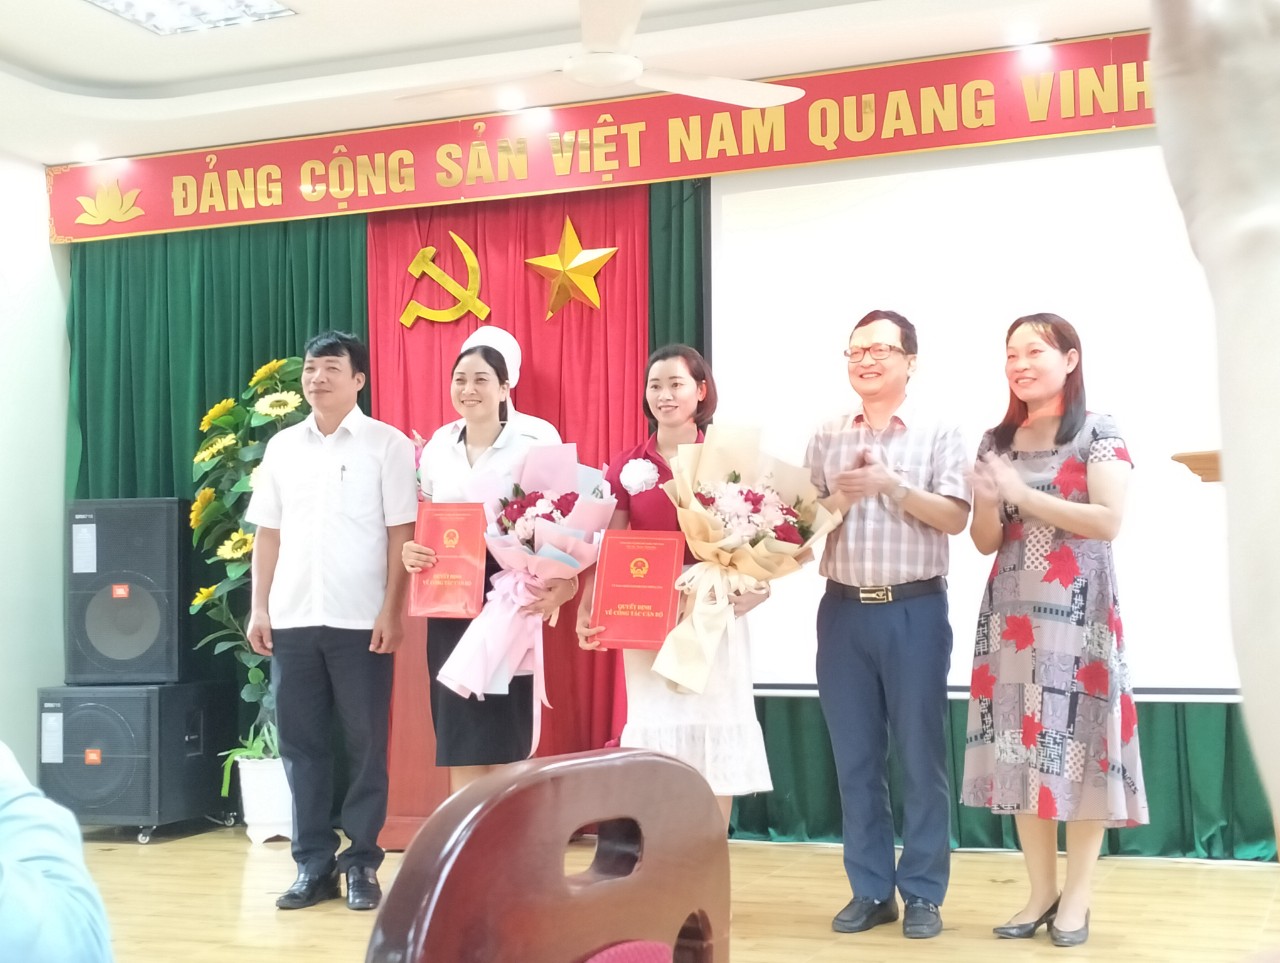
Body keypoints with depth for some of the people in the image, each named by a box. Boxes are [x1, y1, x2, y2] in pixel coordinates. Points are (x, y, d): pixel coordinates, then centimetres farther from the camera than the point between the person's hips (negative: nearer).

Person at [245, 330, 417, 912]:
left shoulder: (387, 445, -1)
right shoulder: (282, 447, 11)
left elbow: (401, 534, -4)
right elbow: (267, 533, 13)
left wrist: (391, 611, -10)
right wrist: (259, 608, 6)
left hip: (360, 620, -4)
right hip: (292, 618, 4)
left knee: (365, 743, 2)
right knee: (301, 743, 7)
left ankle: (361, 863, 12)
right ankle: (312, 863, 15)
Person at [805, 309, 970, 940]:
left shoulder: (939, 434, 1)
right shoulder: (826, 438, 10)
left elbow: (955, 518, -8)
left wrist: (892, 485, -17)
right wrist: (840, 498, -11)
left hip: (914, 611, -3)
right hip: (844, 610, 3)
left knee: (920, 754, 2)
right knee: (854, 757, 7)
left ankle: (923, 893, 12)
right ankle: (870, 890, 17)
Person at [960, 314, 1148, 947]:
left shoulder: (1099, 433, -1)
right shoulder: (996, 442, 12)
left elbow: (1110, 521, -13)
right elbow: (986, 543, 13)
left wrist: (1024, 495, -14)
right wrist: (987, 504, -9)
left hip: (1078, 609, -4)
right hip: (1012, 611, 5)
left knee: (1078, 743, -4)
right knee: (1020, 745, 3)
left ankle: (1076, 897, 6)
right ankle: (1040, 892, 12)